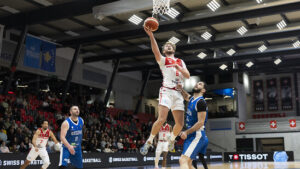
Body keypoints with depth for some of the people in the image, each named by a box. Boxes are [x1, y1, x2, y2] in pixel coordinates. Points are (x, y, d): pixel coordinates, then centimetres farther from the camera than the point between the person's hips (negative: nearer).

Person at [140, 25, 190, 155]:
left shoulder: (180, 62, 23)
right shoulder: (163, 60, 9)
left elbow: (188, 76, 13)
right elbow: (156, 51, -12)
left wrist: (180, 69, -7)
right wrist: (151, 35, -26)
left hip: (178, 93, 4)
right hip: (166, 91, -4)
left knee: (180, 123, 0)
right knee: (161, 119, -20)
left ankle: (171, 139, 28)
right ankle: (149, 142, -3)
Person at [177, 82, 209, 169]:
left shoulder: (201, 102, -13)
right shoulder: (192, 99, 13)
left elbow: (201, 122, -19)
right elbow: (186, 96, 37)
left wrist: (186, 132, -19)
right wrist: (180, 89, 16)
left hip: (197, 135, -10)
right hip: (191, 135, 10)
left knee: (183, 160, -23)